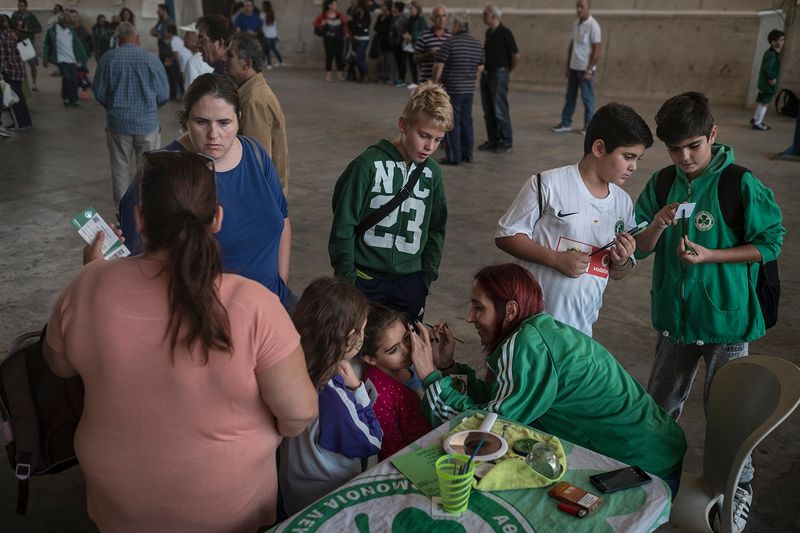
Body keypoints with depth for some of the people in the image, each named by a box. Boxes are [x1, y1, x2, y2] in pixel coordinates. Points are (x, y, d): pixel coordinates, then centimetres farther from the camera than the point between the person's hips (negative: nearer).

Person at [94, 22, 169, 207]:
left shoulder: (108, 59, -6)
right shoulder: (151, 60, -8)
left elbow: (99, 94, -2)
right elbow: (163, 96, -4)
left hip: (118, 123, 1)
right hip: (147, 123, -1)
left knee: (121, 171, 13)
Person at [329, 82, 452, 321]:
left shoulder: (432, 173, 3)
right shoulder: (370, 164, -12)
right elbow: (343, 226, -8)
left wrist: (427, 276, 8)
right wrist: (347, 277, -7)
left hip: (410, 283, 4)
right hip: (365, 282, -4)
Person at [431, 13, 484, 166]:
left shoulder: (450, 43, -13)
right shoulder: (478, 44, 7)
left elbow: (439, 66, -13)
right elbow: (480, 67, 14)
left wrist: (434, 82, 0)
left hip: (451, 89, -6)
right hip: (469, 89, 6)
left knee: (452, 123, -1)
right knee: (466, 121, 13)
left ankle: (453, 156, 0)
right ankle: (467, 154, 18)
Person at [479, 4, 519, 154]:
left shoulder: (504, 32, -12)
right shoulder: (489, 32, 11)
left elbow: (516, 55, -13)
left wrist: (508, 71, -2)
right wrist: (483, 70, 15)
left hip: (499, 74, -8)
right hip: (486, 74, 8)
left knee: (500, 110, -5)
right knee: (488, 111, 10)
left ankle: (506, 141, 3)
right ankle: (492, 140, 18)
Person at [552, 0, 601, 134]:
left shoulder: (593, 25, -12)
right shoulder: (575, 24, 9)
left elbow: (598, 50, -14)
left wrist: (589, 70, -16)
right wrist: (567, 66, 11)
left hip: (585, 69, -7)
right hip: (574, 67, 7)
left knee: (587, 98, 1)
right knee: (570, 96, 10)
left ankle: (589, 125, 10)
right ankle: (566, 123, 17)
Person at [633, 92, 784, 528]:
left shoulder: (740, 185, -13)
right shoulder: (662, 185, -1)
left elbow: (769, 244, -9)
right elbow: (639, 249, 1)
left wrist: (708, 255, -20)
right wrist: (657, 226, -20)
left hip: (724, 316, -4)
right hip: (674, 314, 4)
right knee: (660, 406, 19)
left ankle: (739, 490, 32)